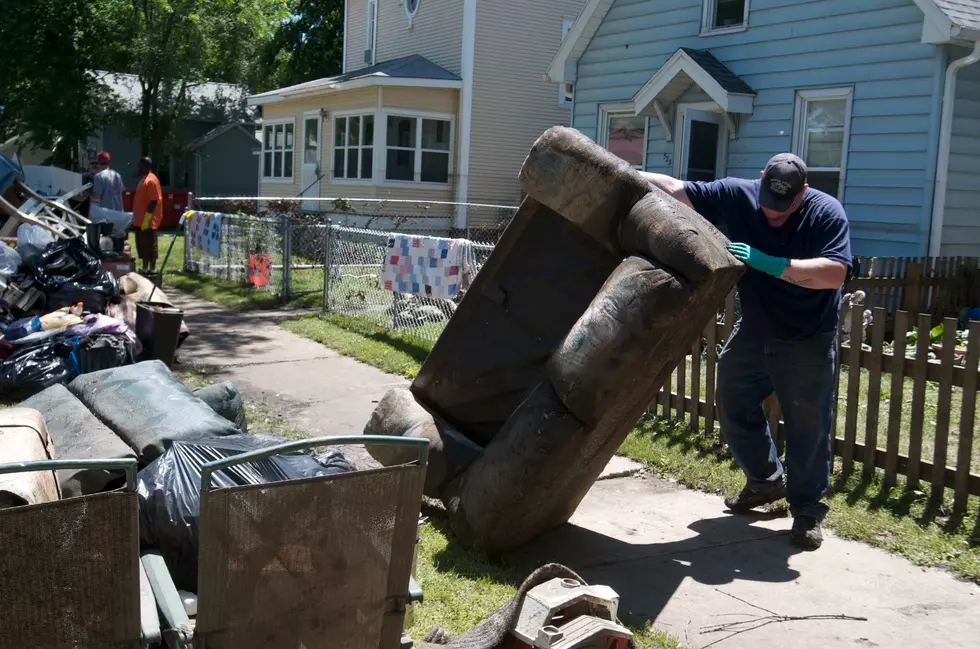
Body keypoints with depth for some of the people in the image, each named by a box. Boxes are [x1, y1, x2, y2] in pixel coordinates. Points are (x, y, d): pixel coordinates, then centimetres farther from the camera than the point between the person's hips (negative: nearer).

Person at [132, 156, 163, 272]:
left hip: (148, 222, -10)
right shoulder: (144, 179, 16)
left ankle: (152, 270, 0)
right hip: (141, 221, 10)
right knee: (142, 245, 14)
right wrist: (137, 217, 21)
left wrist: (146, 219, -23)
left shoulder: (151, 180, -16)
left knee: (150, 246, -4)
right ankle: (144, 269, 21)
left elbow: (154, 201, -21)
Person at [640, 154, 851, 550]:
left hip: (807, 343, -5)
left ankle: (807, 510, 15)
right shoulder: (737, 195, -10)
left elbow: (835, 273, -32)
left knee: (808, 426, -1)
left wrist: (769, 263, -37)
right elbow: (676, 189, -10)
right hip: (754, 331, 5)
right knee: (733, 406, 13)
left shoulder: (826, 213, -20)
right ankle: (766, 480, 34)